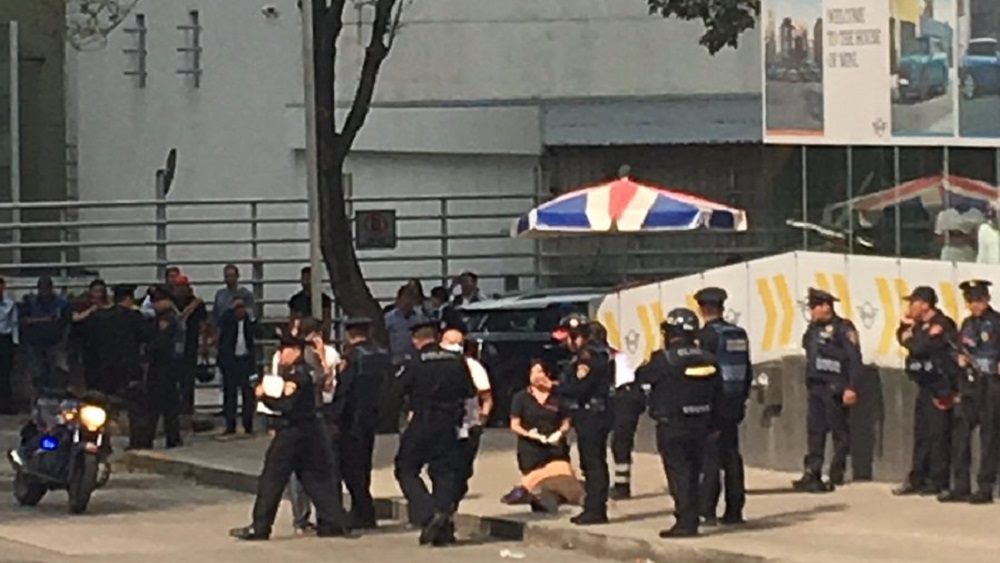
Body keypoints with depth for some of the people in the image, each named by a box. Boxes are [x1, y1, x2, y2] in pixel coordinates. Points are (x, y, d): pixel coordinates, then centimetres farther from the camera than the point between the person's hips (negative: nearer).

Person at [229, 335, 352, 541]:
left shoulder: (295, 374, -15)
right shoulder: (307, 372, 13)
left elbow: (288, 404, -23)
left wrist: (264, 396, -13)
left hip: (292, 432, -9)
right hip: (311, 430, 9)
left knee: (272, 479, -3)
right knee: (317, 478, 11)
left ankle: (259, 528, 0)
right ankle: (334, 522, 7)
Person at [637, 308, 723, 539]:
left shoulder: (665, 359, -16)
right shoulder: (708, 360, 4)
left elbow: (642, 376, -5)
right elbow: (717, 396, 9)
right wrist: (713, 425, 16)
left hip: (672, 426, -6)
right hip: (700, 425, 6)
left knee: (678, 475, -3)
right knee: (693, 475, 13)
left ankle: (685, 522, -8)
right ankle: (692, 519, 16)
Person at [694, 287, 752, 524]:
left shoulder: (706, 335, -12)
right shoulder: (740, 335, 10)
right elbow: (748, 371, 15)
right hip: (734, 404, 7)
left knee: (710, 457, -5)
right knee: (731, 455, 11)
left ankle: (707, 511, -8)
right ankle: (734, 511, 12)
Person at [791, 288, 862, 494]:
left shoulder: (842, 329, -10)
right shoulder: (814, 329, 14)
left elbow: (854, 359, -14)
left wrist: (851, 388, -20)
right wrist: (809, 382, 16)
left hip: (834, 389, -8)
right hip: (816, 387, 8)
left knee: (839, 431, -1)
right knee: (814, 430, 5)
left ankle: (837, 475, 3)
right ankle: (812, 473, 6)